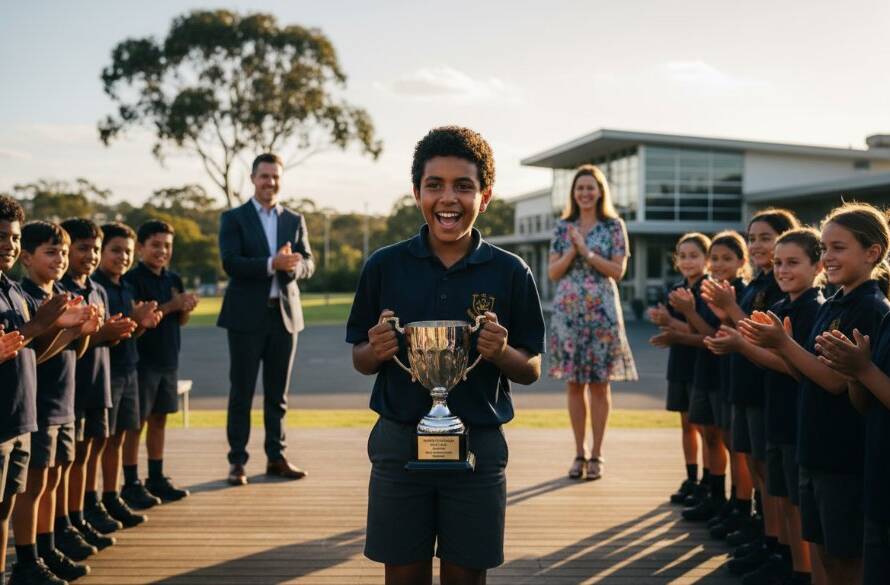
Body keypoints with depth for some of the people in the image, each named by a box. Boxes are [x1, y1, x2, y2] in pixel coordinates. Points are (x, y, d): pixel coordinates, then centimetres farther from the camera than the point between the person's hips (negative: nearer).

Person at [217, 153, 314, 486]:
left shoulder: (295, 220, 12)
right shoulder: (234, 219, 1)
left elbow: (308, 265, 5)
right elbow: (230, 263, -12)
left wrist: (293, 265, -19)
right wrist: (272, 264, -26)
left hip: (285, 314, 3)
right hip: (247, 316, -3)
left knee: (278, 393, 9)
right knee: (242, 392, 1)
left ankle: (276, 457, 17)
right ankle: (237, 462, 6)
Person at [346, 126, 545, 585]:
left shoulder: (510, 273, -2)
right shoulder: (383, 267, 0)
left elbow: (531, 370, 3)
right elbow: (360, 360, 8)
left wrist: (501, 353, -18)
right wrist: (376, 351, -15)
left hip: (478, 446, 0)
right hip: (399, 443, 0)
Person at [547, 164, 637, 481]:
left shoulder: (614, 226, 2)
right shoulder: (563, 227, 8)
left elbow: (618, 270, -5)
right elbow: (553, 272, 4)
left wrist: (586, 250, -13)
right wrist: (573, 250, -11)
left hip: (602, 311, -2)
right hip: (568, 311, 2)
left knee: (599, 383, 1)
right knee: (574, 384, 5)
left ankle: (596, 455, 9)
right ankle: (579, 453, 15)